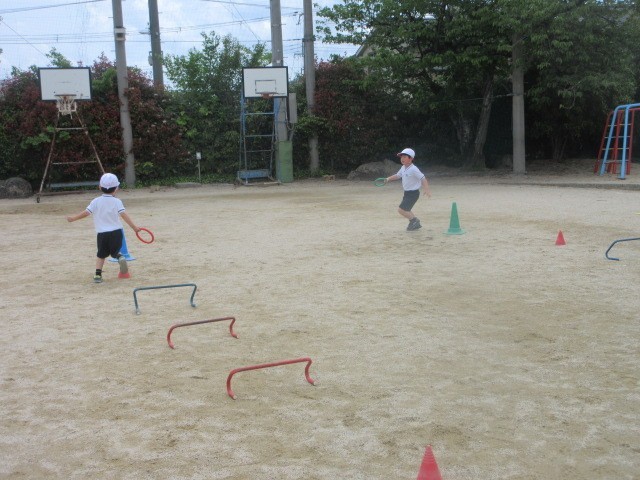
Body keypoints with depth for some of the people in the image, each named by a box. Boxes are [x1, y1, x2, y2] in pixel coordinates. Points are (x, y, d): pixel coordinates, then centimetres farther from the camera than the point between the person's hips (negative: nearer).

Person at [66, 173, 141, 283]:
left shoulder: (96, 201, 2)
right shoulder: (117, 202, -1)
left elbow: (86, 213, 0)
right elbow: (124, 215, -10)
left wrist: (73, 218, 14)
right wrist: (134, 227, -13)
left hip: (102, 233, 1)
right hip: (116, 232, 0)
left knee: (101, 255, 14)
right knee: (115, 252, 15)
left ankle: (97, 275, 0)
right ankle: (120, 258, -18)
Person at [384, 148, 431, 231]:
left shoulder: (413, 169, -22)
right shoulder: (403, 168, 4)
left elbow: (423, 178, -25)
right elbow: (397, 175, 19)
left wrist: (427, 189, -36)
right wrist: (388, 179, 6)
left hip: (413, 193, -9)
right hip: (407, 193, 9)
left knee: (401, 209, -12)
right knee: (405, 210, 19)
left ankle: (414, 220, 5)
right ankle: (415, 224, 31)